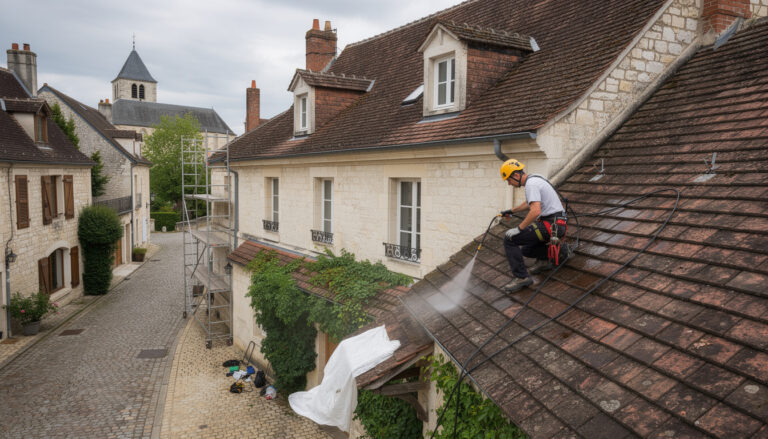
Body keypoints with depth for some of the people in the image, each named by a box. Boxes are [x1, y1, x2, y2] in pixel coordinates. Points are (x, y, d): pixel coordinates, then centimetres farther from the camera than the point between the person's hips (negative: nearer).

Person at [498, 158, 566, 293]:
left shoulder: (531, 184, -17)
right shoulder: (533, 179, 16)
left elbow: (535, 211, -30)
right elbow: (529, 204, 34)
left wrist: (519, 228, -22)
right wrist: (511, 211, 34)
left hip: (549, 225, -11)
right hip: (554, 223, 11)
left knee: (509, 238, -15)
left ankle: (521, 277, -15)